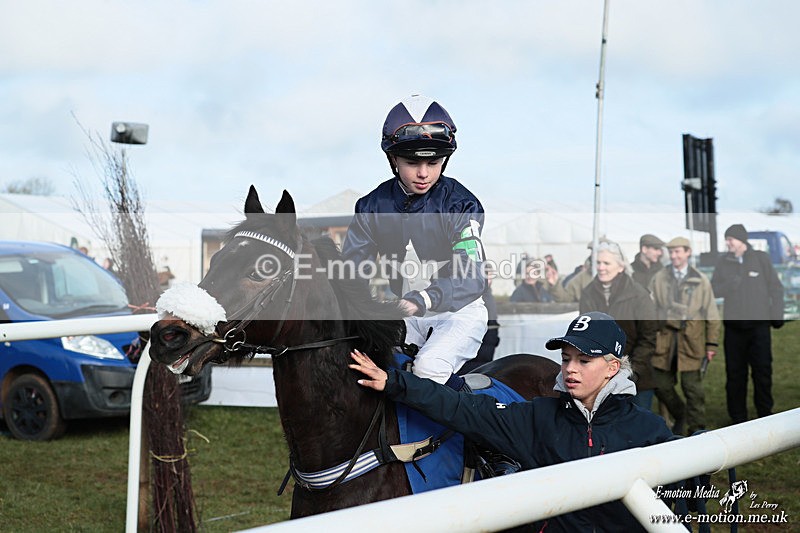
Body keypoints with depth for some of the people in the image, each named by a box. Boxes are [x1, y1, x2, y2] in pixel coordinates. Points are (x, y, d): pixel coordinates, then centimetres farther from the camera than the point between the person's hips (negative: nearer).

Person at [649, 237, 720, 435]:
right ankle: (680, 416, 29)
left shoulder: (700, 280, 4)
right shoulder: (659, 278, 7)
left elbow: (711, 314, 6)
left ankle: (697, 428, 9)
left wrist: (712, 344, 1)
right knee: (661, 385, 5)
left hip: (691, 340, -2)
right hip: (664, 338, 2)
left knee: (692, 385, -3)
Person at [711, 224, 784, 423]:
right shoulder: (723, 262, 5)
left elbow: (775, 288, 3)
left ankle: (765, 413, 13)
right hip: (733, 326, 2)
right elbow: (713, 290, 2)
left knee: (763, 370, 2)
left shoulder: (761, 258, 0)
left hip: (759, 325, -2)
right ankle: (738, 417, 10)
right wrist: (732, 283, -15)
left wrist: (777, 315, -2)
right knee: (735, 373, 3)